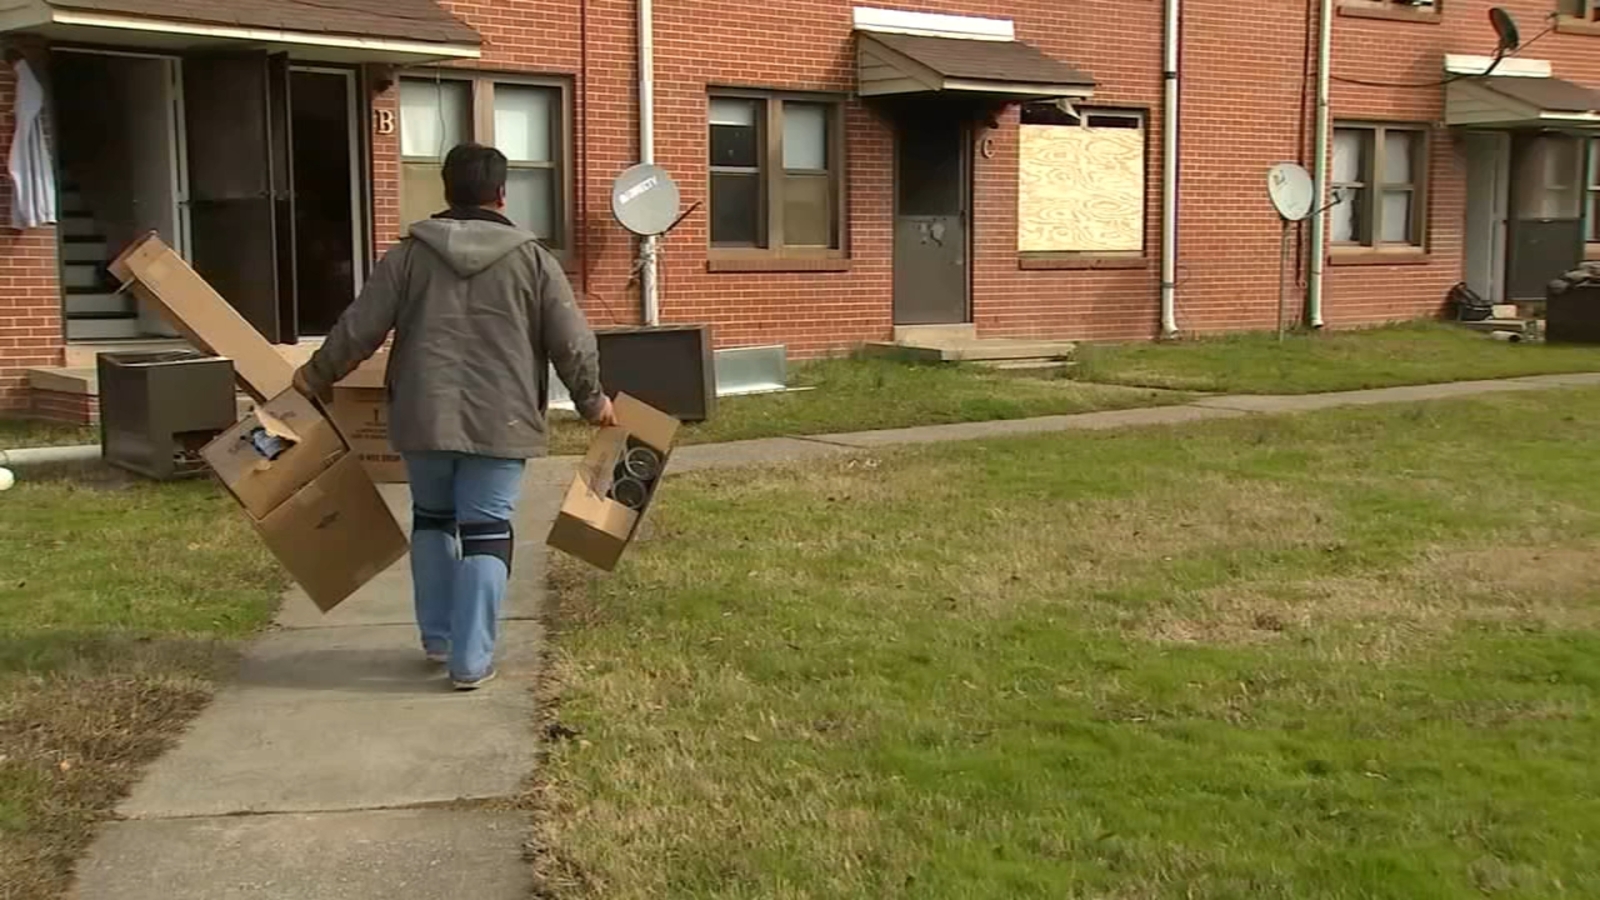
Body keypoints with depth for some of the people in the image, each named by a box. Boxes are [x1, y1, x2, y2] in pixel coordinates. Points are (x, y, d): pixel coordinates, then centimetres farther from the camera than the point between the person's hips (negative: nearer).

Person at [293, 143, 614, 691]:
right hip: (499, 422, -2)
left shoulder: (410, 254, 3)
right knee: (487, 535, 3)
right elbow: (572, 343, 0)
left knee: (432, 520, 22)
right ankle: (471, 660, 0)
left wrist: (318, 375, 20)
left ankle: (436, 637, 28)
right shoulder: (532, 259, 0)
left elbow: (359, 327, 4)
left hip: (424, 418, 2)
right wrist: (592, 401, 16)